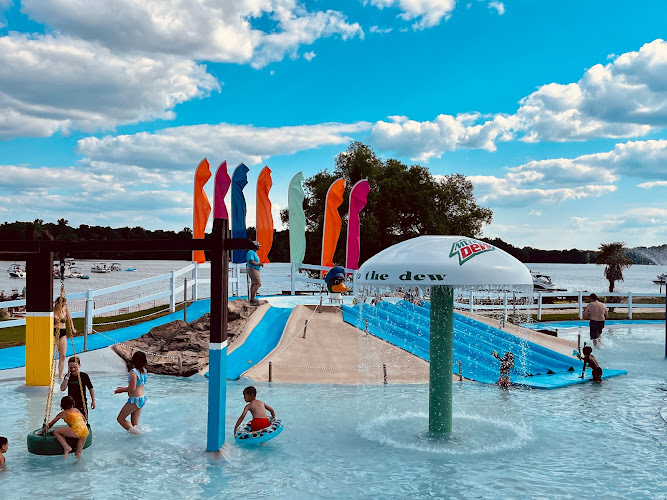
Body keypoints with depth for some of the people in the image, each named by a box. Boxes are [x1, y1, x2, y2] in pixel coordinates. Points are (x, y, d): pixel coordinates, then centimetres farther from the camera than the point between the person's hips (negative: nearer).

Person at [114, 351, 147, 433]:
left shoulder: (133, 372, -19)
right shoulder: (144, 371, 6)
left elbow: (132, 388, -22)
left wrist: (121, 390, -5)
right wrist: (123, 389, 17)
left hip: (135, 400, -8)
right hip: (142, 398, 8)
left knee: (120, 419, 4)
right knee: (135, 423, 15)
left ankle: (135, 432, -6)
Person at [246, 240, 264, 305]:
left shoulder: (255, 253, 21)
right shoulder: (251, 252, -11)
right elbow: (251, 262, -20)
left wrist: (260, 264, 11)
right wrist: (259, 264, -14)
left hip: (256, 270, 11)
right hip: (253, 270, -11)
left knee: (253, 284, 9)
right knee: (258, 283, -16)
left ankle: (252, 299, 9)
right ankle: (252, 298, -18)